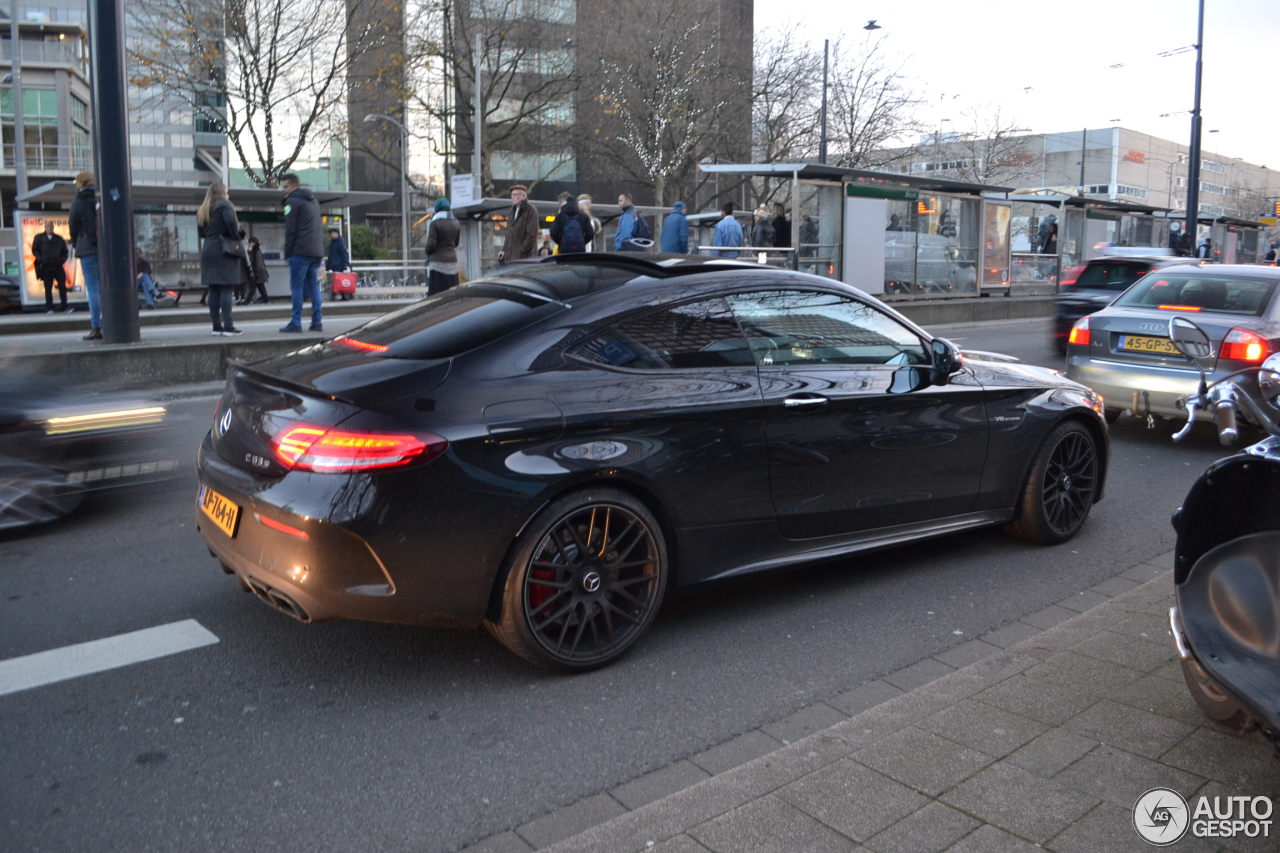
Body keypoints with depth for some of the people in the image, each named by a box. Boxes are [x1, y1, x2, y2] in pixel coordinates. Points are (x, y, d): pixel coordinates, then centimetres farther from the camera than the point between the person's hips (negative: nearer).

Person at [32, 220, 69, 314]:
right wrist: (41, 259, -8)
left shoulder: (59, 238, 12)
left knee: (62, 286, -4)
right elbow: (34, 250, 5)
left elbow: (65, 252, 14)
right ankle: (49, 308, 4)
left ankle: (64, 307, 0)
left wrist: (62, 260, -3)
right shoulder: (39, 238, 9)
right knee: (48, 288, 1)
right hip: (46, 267, -1)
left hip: (58, 267, 1)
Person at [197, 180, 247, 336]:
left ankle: (216, 326, 7)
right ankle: (228, 326, -11)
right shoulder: (224, 205, -6)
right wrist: (236, 237, -7)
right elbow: (231, 222, -21)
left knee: (214, 290, 6)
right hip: (225, 250, -7)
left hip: (208, 251, 7)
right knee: (227, 289, -8)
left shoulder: (202, 210, 17)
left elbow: (202, 233, 16)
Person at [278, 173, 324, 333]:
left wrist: (287, 252, -4)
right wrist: (319, 246, 18)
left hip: (300, 250, -7)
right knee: (313, 286, 9)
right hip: (317, 251, 8)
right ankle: (317, 322, 7)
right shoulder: (313, 201, 21)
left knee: (297, 286, -5)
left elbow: (290, 230, -9)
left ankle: (296, 323, -7)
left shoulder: (293, 201, -4)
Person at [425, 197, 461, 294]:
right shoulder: (455, 223, 9)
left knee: (436, 294, -5)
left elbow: (431, 243, -11)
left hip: (437, 262, -6)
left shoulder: (435, 223, -9)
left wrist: (428, 253, 6)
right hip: (452, 260, 6)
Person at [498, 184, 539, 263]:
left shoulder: (530, 211, -5)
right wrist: (504, 250, 13)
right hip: (510, 256, 8)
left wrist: (522, 252, -15)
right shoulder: (513, 211, 20)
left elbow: (531, 236, -12)